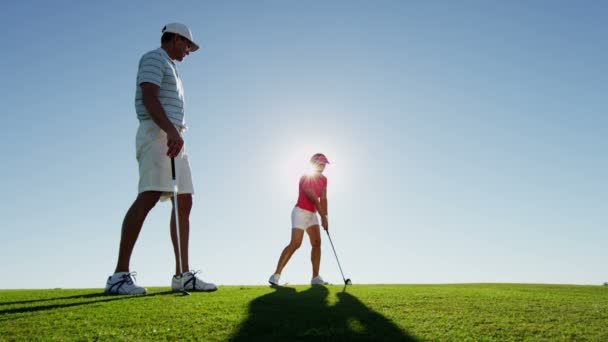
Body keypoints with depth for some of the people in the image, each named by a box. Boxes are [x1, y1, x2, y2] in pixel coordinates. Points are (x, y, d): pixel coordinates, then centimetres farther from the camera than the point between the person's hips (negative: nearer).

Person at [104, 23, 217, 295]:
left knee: (184, 203, 1)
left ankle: (183, 275, -1)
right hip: (159, 135, -10)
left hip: (173, 139, 10)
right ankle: (120, 275, -20)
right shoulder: (154, 58, 1)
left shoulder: (169, 69, 31)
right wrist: (171, 131, -29)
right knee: (148, 197, -20)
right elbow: (149, 98, -15)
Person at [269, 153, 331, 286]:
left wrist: (324, 217, -6)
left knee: (317, 243, -1)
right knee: (295, 243, -18)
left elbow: (323, 199, 3)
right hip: (301, 212, -8)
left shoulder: (323, 179, 8)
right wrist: (324, 217, -17)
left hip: (312, 214, 8)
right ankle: (276, 275, -17)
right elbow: (314, 199, -18)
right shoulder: (305, 178, -16)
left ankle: (315, 277, 3)